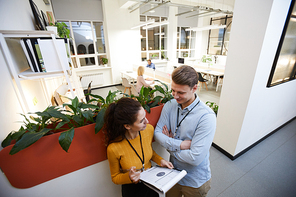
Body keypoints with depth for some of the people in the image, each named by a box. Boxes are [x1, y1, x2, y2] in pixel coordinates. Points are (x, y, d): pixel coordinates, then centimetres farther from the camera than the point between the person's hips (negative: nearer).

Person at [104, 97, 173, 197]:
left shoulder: (149, 129, -20)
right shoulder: (113, 148, -32)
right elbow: (115, 178, -12)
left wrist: (160, 160, -13)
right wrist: (128, 177, -31)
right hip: (132, 189, -4)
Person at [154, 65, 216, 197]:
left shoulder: (207, 117, -28)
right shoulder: (169, 106, -12)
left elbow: (195, 158, -29)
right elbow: (157, 134, -12)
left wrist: (168, 144, -19)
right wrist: (179, 144, -26)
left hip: (195, 181, -4)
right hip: (172, 173, 4)